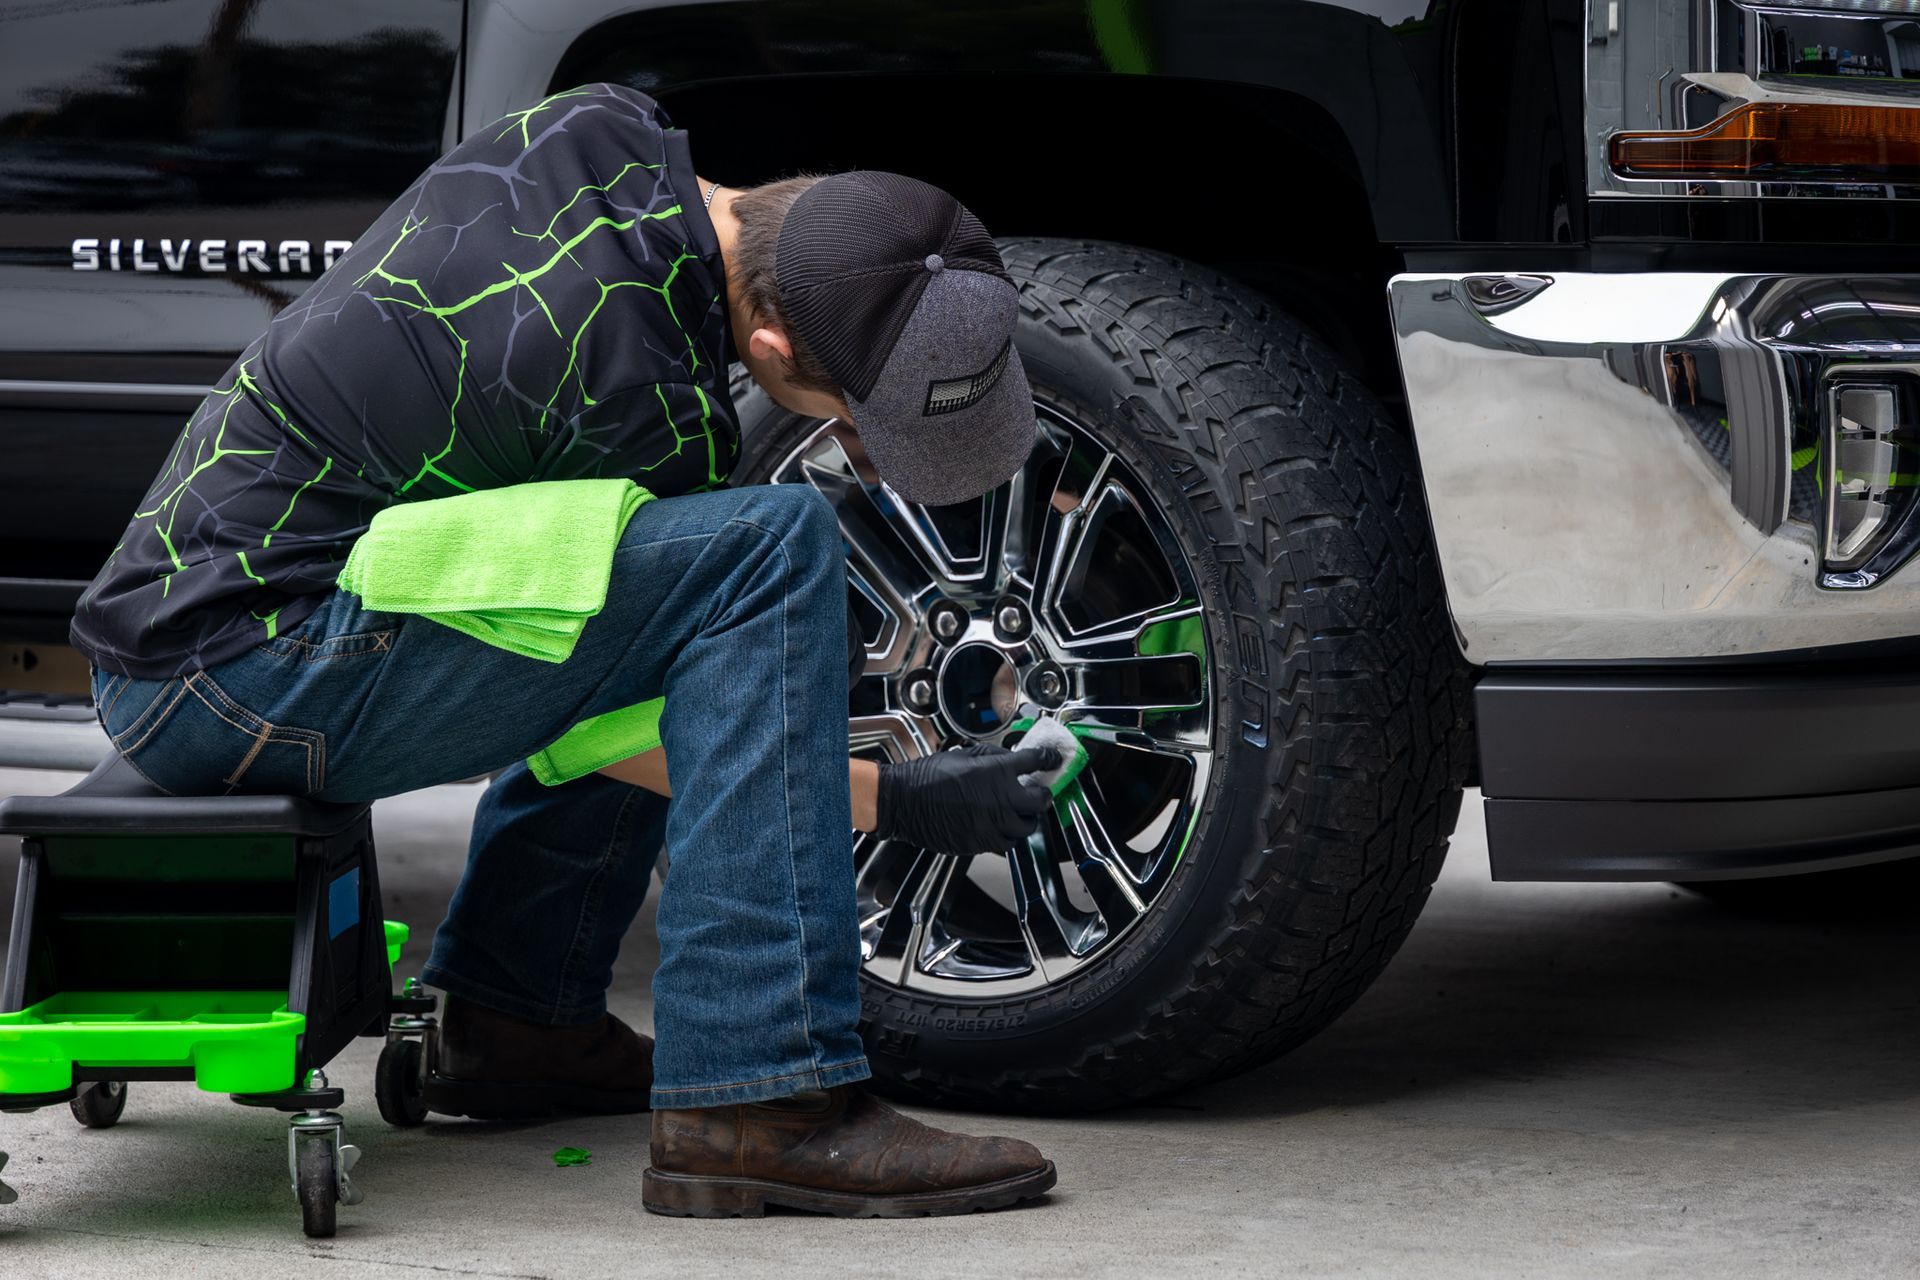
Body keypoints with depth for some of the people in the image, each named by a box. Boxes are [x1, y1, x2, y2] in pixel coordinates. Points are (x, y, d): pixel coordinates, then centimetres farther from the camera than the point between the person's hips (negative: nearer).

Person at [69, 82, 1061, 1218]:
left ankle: (518, 1019, 19)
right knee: (771, 544, -20)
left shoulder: (601, 128, -1)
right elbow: (596, 733, -7)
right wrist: (898, 803, -2)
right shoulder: (655, 407, -22)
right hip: (240, 677, -10)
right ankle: (761, 1101, -21)